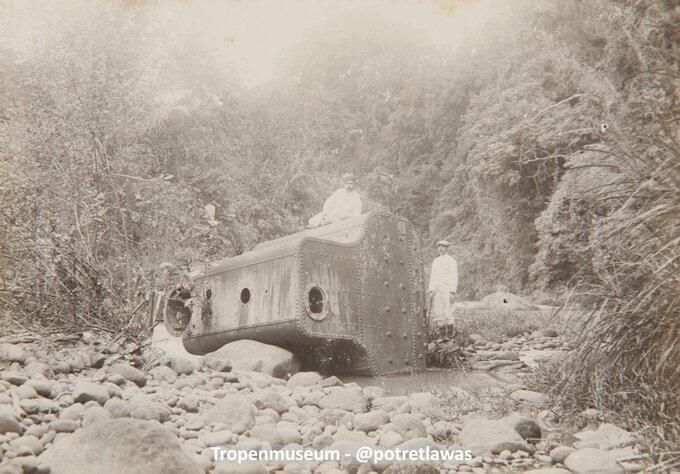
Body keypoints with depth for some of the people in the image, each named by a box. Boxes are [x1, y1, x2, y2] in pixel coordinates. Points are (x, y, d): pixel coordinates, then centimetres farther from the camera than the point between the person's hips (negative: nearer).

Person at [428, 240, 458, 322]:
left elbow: (454, 277, -5)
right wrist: (430, 291, 8)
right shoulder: (435, 261, 18)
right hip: (436, 290, 5)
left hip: (447, 291, -5)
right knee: (435, 314, 1)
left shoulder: (451, 261, 0)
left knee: (447, 314, -10)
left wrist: (453, 292, -15)